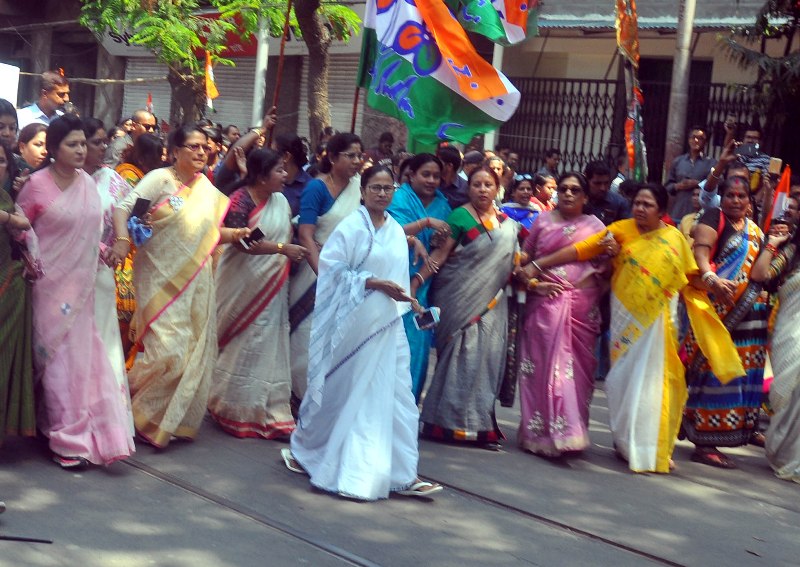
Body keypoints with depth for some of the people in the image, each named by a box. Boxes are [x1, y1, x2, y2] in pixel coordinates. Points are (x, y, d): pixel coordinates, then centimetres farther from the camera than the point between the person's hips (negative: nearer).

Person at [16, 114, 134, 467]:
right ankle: (68, 440, 8)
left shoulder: (88, 182, 5)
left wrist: (101, 250, 5)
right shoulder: (36, 184, -10)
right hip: (52, 282, -5)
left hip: (83, 283, 5)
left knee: (84, 355, 8)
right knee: (60, 358, -1)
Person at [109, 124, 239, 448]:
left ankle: (176, 420, 23)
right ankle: (142, 412, 12)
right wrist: (122, 240, -34)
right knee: (168, 351, -12)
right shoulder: (160, 179, -8)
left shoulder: (207, 189, 10)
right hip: (161, 279, -6)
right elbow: (123, 208, -18)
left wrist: (236, 234, 0)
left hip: (196, 282, 6)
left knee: (195, 353, 7)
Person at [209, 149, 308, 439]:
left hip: (272, 286, 6)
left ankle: (269, 413, 15)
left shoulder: (281, 201, 7)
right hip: (243, 284, -6)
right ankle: (235, 412, 16)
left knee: (270, 347, 7)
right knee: (242, 347, 2)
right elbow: (242, 242, -23)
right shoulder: (239, 201, -14)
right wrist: (282, 248, -25)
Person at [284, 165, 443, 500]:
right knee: (341, 392, 6)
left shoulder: (396, 230, 11)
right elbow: (332, 266, -13)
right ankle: (303, 450, 27)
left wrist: (402, 295, 1)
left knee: (393, 395, 3)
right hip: (353, 322, -6)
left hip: (387, 324, 6)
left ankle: (402, 475, 5)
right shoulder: (352, 226, -9)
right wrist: (373, 283, -20)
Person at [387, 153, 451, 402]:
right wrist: (426, 222, -29)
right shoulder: (401, 199, -6)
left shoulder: (441, 203, 11)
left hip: (427, 285, 6)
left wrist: (440, 240, -9)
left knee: (420, 342, 8)